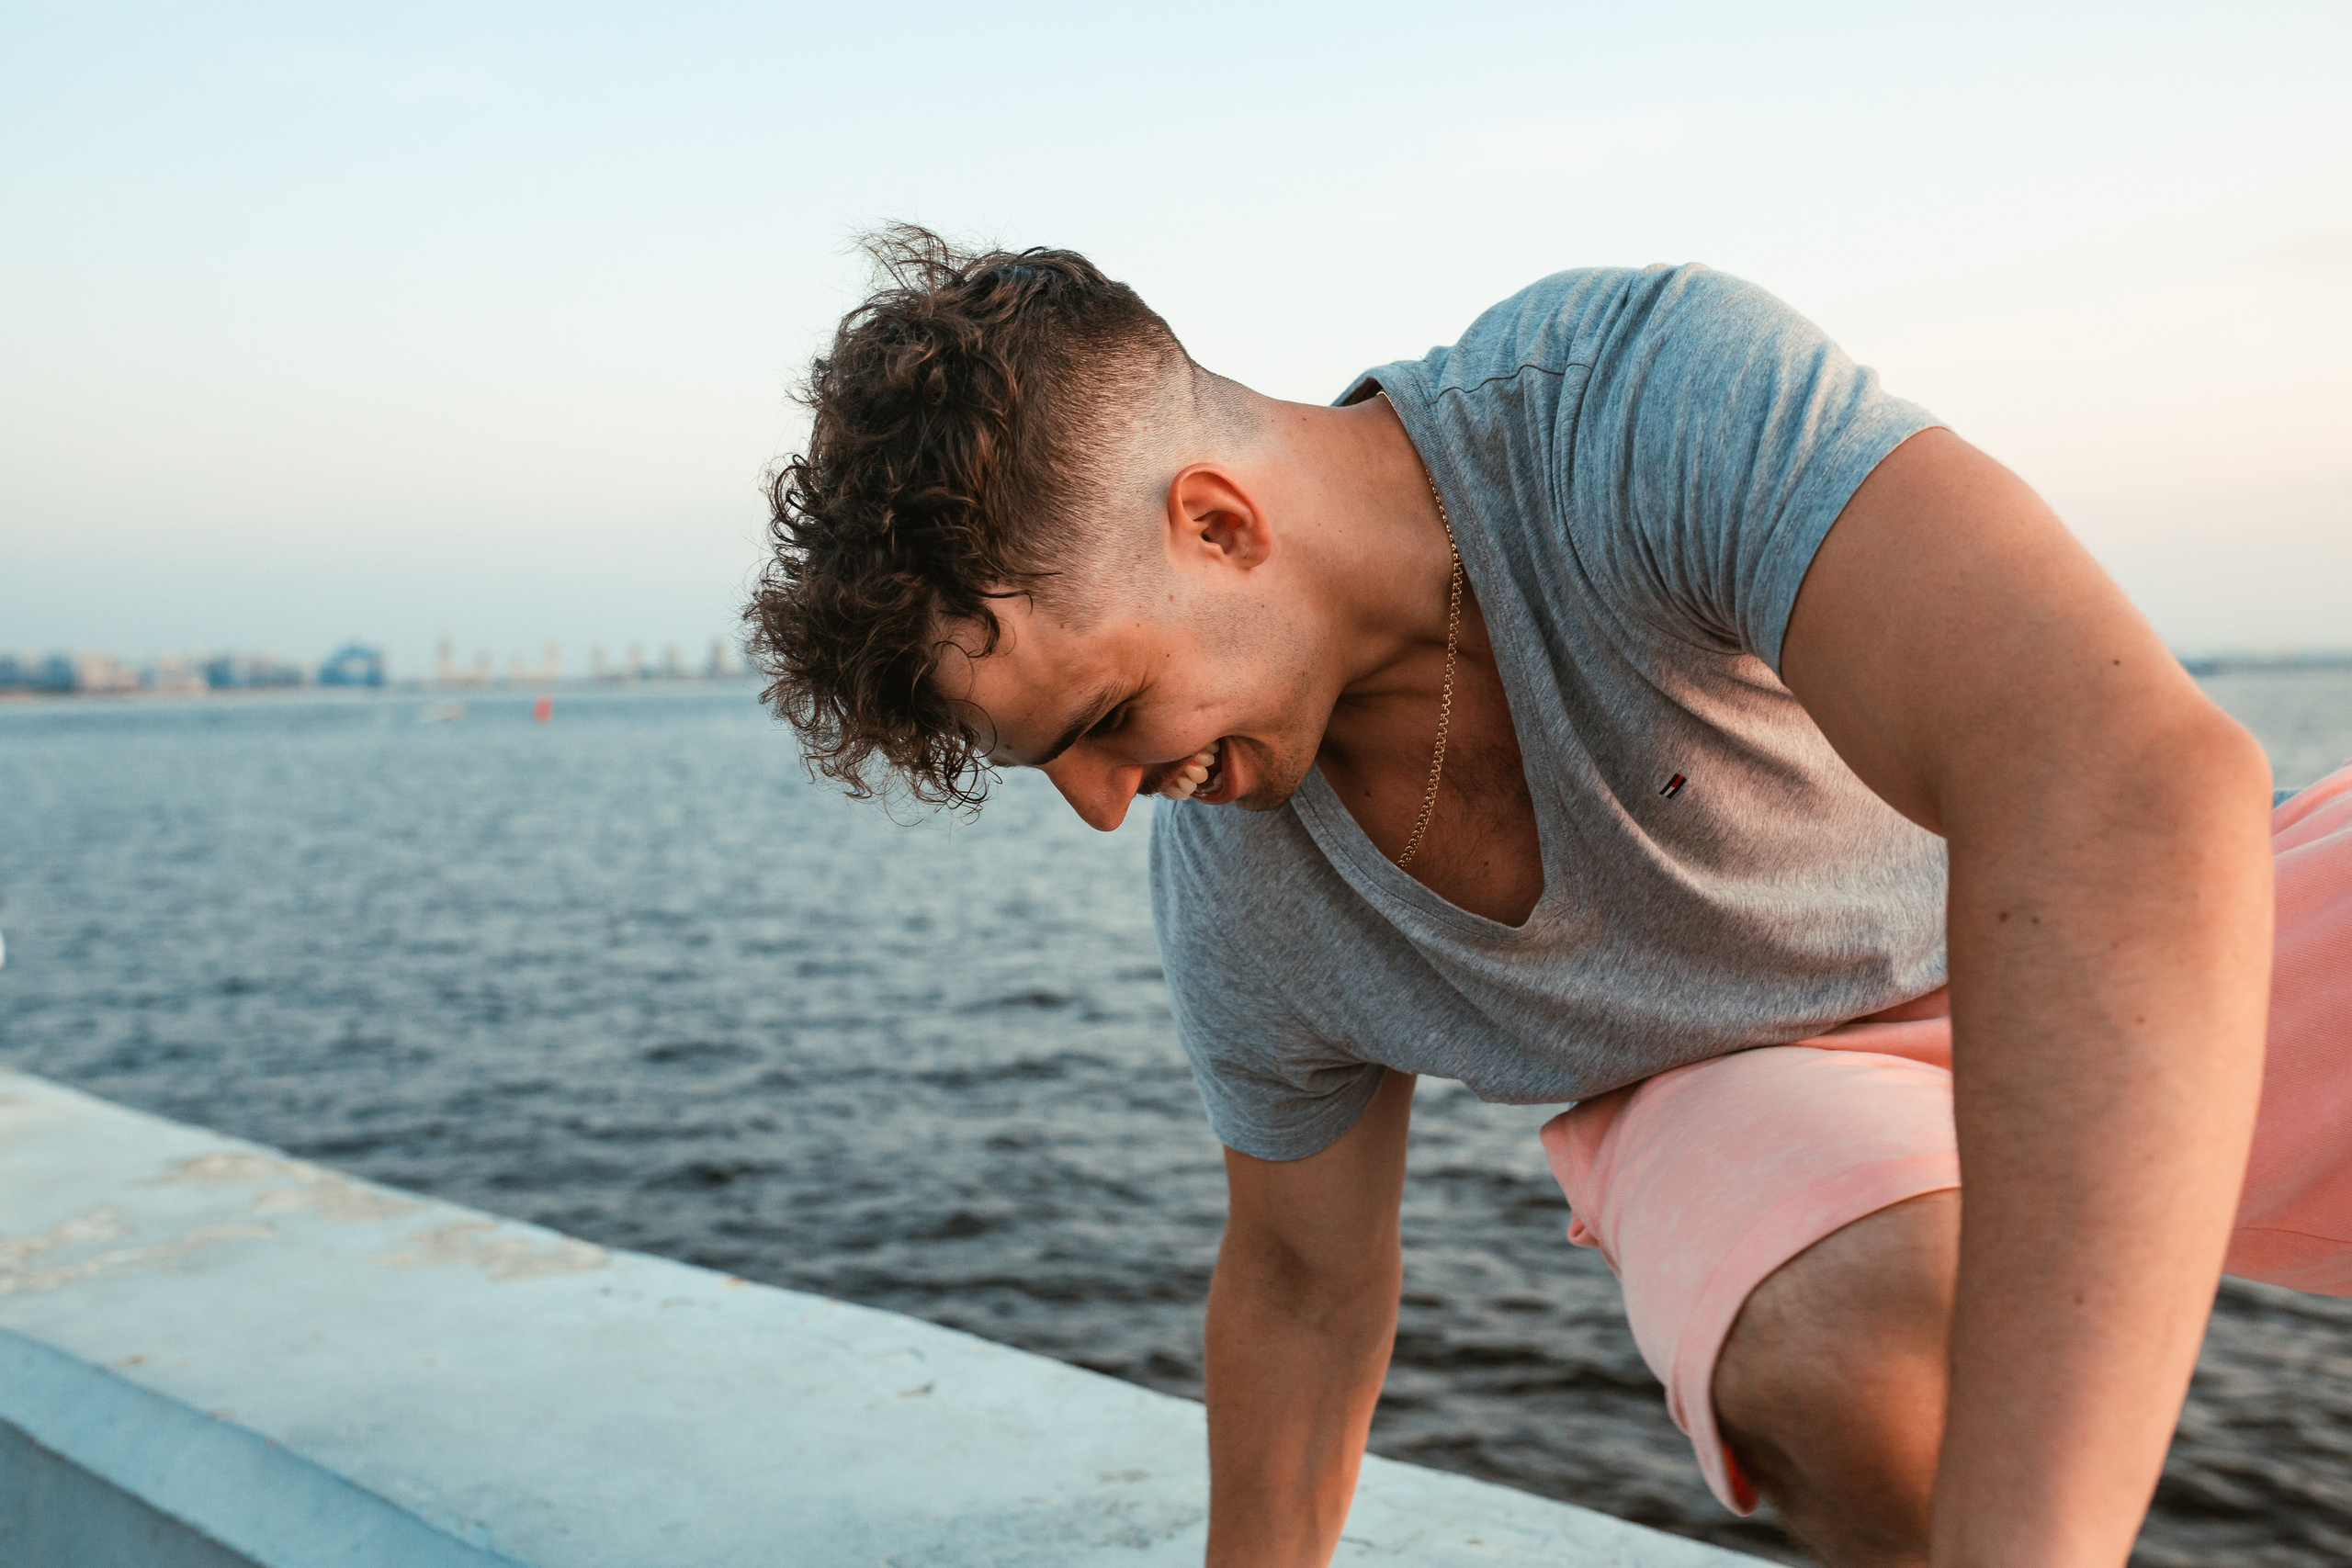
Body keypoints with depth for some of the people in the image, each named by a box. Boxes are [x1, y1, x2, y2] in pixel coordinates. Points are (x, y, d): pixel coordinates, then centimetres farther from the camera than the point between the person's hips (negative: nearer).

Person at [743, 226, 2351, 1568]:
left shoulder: (1652, 385, -34)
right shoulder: (1239, 923, -20)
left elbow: (2146, 781, -47)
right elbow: (1306, 1284, -2)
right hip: (1724, 1094, 1)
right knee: (1851, 1362, -34)